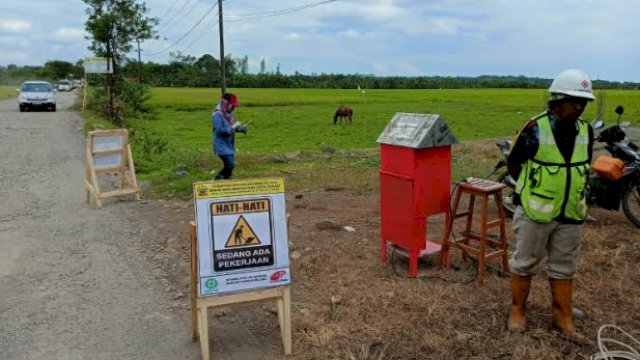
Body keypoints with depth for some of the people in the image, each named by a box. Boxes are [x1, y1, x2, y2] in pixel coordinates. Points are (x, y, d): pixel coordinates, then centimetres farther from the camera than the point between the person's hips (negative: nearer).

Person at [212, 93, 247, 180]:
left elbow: (234, 127, 16)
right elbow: (219, 130, -25)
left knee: (228, 165, 12)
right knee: (230, 164, -15)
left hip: (229, 145, 8)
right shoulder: (218, 114, -18)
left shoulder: (229, 113, 7)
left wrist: (241, 128, -4)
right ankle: (218, 179, 1)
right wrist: (232, 127, -24)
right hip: (221, 145, -8)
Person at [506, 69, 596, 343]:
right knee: (524, 263, 9)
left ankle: (563, 317, 29)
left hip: (571, 214, 5)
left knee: (564, 268, 15)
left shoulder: (586, 131, 0)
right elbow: (512, 164, -5)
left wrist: (567, 189, 10)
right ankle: (517, 310, 26)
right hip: (535, 211, -5)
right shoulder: (535, 129, -16)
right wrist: (533, 188, 2)